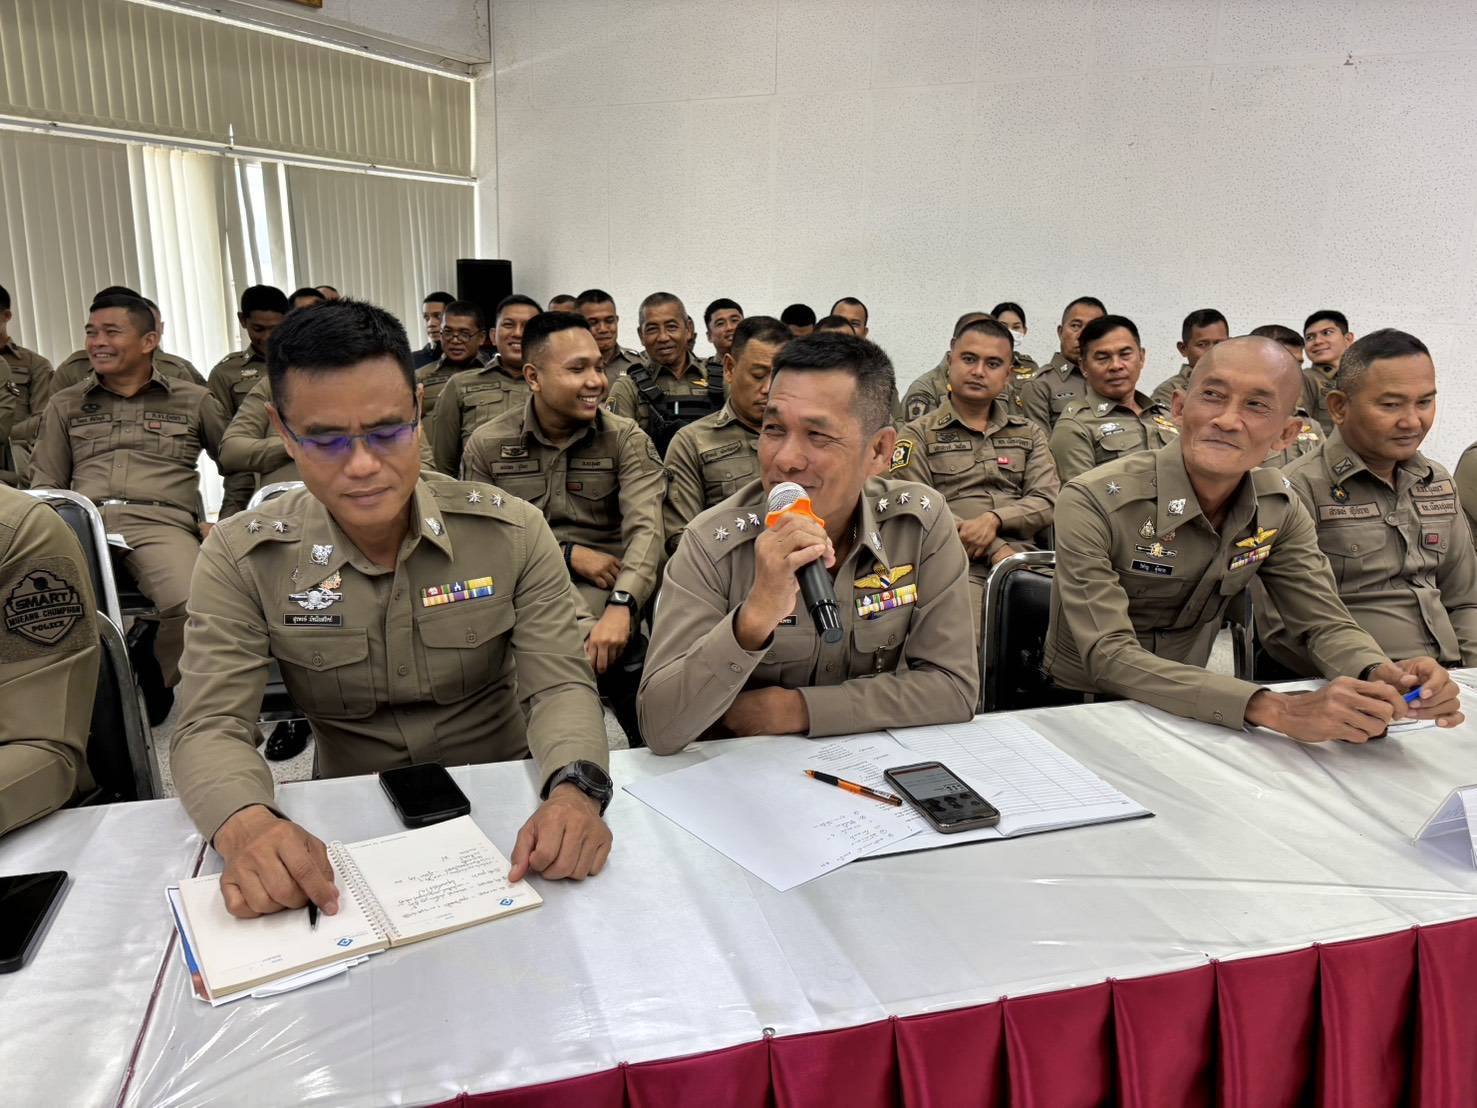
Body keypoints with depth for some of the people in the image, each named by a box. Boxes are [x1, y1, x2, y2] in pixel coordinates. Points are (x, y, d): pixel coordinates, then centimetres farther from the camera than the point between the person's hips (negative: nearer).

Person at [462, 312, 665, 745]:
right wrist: (569, 553, -10)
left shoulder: (626, 438, 4)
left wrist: (621, 606, -30)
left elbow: (645, 529, -11)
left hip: (605, 588, 0)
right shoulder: (486, 444, 7)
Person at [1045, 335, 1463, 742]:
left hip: (1188, 715, 5)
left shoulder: (1278, 505, -2)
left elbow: (1326, 624, 0)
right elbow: (1111, 659, -28)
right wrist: (1275, 709, -38)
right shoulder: (1093, 503, -22)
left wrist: (1381, 677, -24)